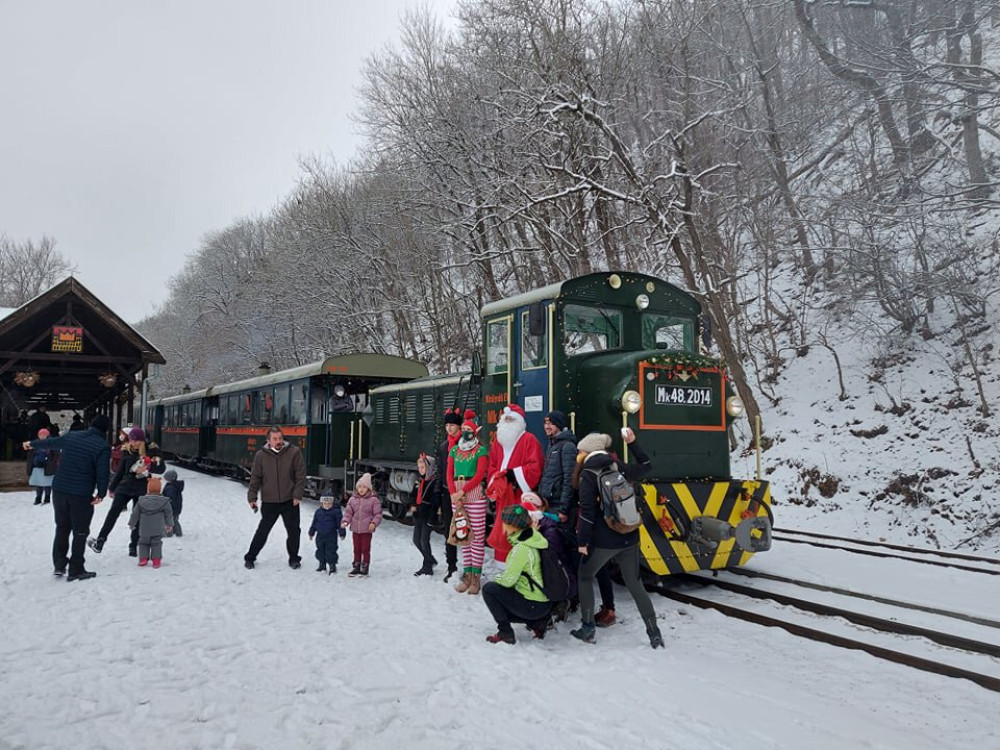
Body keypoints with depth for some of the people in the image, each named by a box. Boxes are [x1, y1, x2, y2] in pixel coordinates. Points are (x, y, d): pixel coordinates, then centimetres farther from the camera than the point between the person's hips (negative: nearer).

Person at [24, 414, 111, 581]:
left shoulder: (70, 436, 5)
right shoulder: (103, 446, -12)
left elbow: (49, 442, 24)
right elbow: (102, 473, -16)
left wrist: (32, 444, 44)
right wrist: (101, 494, -4)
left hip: (59, 490, 6)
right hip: (82, 495, -5)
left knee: (62, 528, 20)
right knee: (80, 532, 5)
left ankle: (59, 565, 25)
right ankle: (76, 570, 9)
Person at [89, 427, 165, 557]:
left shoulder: (151, 450, -7)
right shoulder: (127, 451, 2)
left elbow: (162, 468, -8)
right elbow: (120, 470, 13)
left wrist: (148, 467, -26)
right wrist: (112, 487, 19)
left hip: (141, 490, -2)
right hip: (124, 487, 2)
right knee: (113, 512, -7)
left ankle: (133, 546, 14)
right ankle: (99, 543, -4)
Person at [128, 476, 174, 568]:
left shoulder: (141, 501, -2)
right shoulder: (164, 502, -5)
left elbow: (135, 513, 6)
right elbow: (169, 513, 2)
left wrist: (131, 523, 21)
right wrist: (169, 524, 15)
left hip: (144, 529, 1)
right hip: (158, 529, -1)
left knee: (143, 543, 16)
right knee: (156, 543, 5)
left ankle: (143, 558, 7)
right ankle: (156, 560, -1)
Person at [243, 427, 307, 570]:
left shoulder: (294, 452, -7)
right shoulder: (261, 455, -4)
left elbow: (300, 475, -4)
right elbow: (255, 478, 3)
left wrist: (297, 495, -9)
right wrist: (252, 497, -1)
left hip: (290, 501, 0)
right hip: (269, 502, 0)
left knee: (294, 531, 7)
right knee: (262, 531, 8)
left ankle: (294, 559, 25)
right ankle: (250, 558, 26)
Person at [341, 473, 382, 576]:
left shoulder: (373, 500, -7)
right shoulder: (352, 499, 4)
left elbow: (378, 514, -7)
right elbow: (348, 512, 6)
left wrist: (374, 523, -21)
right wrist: (345, 521, -10)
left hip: (367, 529, -4)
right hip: (355, 529, 4)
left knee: (365, 549, 3)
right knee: (357, 549, 14)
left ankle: (365, 568, 14)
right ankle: (356, 567, 26)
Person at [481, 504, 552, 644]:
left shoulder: (522, 548, -24)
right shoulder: (534, 537, 3)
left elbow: (508, 580, -19)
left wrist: (497, 578, 1)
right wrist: (502, 576, 10)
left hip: (533, 606, -9)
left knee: (489, 589, -5)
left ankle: (505, 634, 1)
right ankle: (537, 622, 13)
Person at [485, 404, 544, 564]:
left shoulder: (529, 440, -5)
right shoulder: (498, 442, 17)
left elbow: (535, 467, -14)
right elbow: (492, 466, 19)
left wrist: (514, 474, -15)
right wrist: (498, 477, 0)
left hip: (522, 496, -7)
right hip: (503, 496, 7)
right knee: (503, 533, 8)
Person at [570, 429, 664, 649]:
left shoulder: (588, 474, -8)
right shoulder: (619, 468, 6)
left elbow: (587, 512, -15)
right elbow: (645, 467, 26)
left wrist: (582, 540, -10)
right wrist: (632, 443, 25)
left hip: (603, 541, -5)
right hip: (629, 539, 5)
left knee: (584, 578, 16)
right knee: (635, 584, 13)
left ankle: (588, 628, 16)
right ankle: (654, 634, 11)